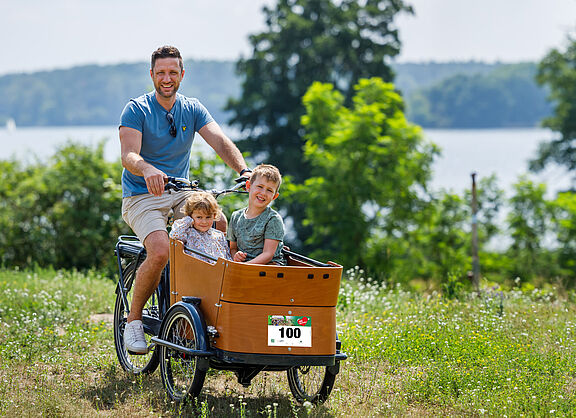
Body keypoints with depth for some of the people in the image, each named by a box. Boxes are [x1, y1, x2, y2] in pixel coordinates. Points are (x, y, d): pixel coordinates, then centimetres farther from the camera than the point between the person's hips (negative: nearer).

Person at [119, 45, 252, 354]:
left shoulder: (192, 109, 6)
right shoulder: (136, 109, -6)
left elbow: (220, 141, -8)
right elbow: (128, 156, -20)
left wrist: (243, 170, -28)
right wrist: (147, 169, -44)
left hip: (181, 193, 4)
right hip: (142, 196, -4)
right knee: (160, 251, -29)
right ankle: (133, 319, -7)